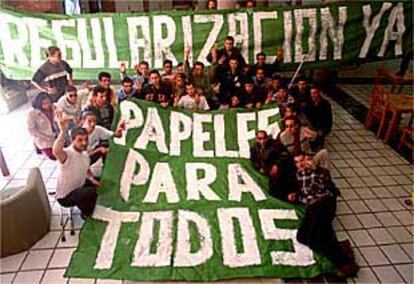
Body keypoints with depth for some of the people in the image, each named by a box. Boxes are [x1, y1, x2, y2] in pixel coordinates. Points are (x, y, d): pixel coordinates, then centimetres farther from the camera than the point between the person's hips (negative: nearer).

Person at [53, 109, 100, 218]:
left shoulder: (85, 154, -2)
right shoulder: (66, 154, -28)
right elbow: (56, 151, -54)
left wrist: (92, 179, -1)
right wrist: (63, 130, -63)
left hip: (78, 188, 8)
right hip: (65, 196, -8)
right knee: (92, 192, -30)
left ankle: (85, 206, 28)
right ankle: (86, 214, 0)